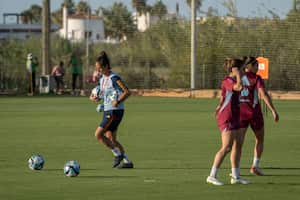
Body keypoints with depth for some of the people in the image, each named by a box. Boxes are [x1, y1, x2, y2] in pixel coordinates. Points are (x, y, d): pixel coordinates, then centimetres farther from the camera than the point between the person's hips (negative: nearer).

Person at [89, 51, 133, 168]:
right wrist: (93, 98, 1)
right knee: (111, 139, 9)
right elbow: (101, 94, 22)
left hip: (115, 111, -9)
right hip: (107, 111, 9)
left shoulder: (114, 78, -14)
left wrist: (118, 102, -25)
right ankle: (127, 162, 16)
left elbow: (127, 92, -15)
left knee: (98, 134, -14)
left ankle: (118, 154, -3)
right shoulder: (102, 79, 11)